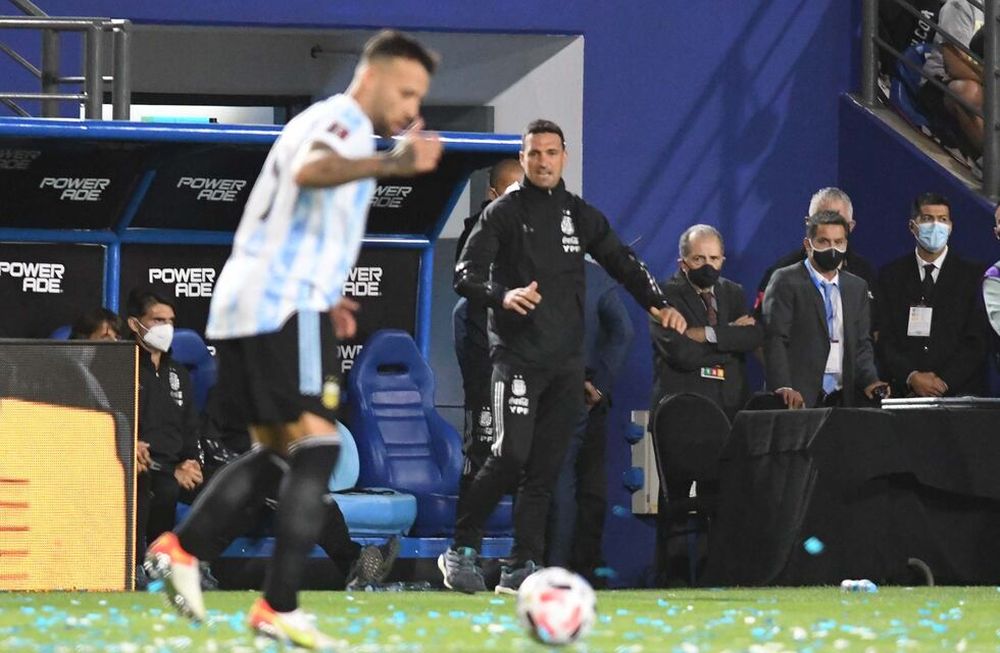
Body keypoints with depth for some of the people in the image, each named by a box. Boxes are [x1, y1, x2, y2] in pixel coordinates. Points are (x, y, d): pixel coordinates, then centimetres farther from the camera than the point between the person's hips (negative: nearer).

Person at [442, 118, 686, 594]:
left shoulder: (580, 216, 15)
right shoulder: (504, 213, 1)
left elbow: (621, 262, 21)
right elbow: (465, 274, -8)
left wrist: (656, 303, 4)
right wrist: (502, 295, -28)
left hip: (566, 360, 5)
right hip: (517, 354, -5)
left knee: (545, 467, 1)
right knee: (511, 455, -16)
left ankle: (523, 567, 2)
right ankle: (462, 550, -5)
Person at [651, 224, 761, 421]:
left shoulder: (733, 292, 16)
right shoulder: (666, 294, -2)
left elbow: (755, 337, -1)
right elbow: (681, 354, -15)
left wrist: (709, 334, -11)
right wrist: (731, 333, -4)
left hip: (731, 407, 4)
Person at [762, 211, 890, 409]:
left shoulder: (857, 287, 17)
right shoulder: (786, 281, 0)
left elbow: (861, 343, 18)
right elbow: (775, 339, -8)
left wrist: (869, 381, -1)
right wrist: (783, 387, -21)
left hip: (842, 398, 4)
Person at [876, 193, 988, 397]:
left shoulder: (974, 275, 7)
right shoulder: (891, 276, 12)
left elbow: (978, 342, 2)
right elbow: (884, 340, 7)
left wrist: (944, 382, -8)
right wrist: (911, 377, -7)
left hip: (958, 390, -1)